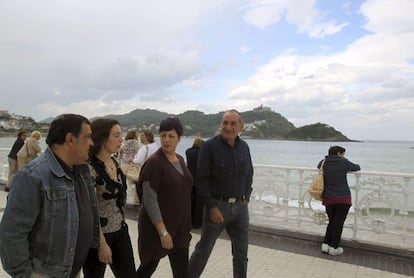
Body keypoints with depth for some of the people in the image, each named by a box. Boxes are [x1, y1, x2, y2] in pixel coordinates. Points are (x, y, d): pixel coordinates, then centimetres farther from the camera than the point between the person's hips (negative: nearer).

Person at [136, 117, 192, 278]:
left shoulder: (180, 159, 6)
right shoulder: (154, 162, -17)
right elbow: (150, 200, -20)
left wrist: (187, 225, 15)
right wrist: (163, 231, -21)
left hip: (180, 226, 6)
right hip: (157, 226, -6)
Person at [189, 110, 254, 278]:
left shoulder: (244, 147, 5)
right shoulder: (209, 146, -11)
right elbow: (201, 180, -13)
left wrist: (246, 198, 7)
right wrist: (211, 207, -16)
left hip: (241, 206, 5)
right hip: (217, 205, -4)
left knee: (241, 251, 16)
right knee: (203, 250, 11)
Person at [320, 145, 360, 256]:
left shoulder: (324, 163, 3)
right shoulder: (344, 162, -6)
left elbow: (319, 166, 26)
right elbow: (357, 167, 11)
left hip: (328, 198, 4)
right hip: (343, 199, -4)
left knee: (331, 222, 18)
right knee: (338, 223, 6)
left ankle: (325, 245, 15)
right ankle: (333, 248, 12)